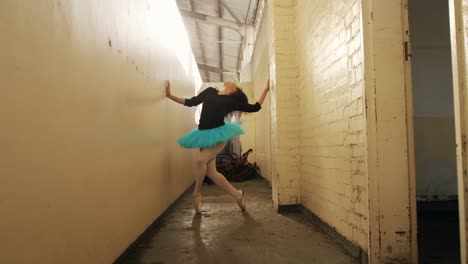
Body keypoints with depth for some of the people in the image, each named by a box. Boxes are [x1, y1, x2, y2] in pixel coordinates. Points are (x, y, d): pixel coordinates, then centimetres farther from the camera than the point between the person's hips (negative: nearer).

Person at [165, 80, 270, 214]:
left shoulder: (233, 101, 6)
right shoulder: (210, 91, 16)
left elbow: (255, 107, 8)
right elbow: (191, 102, 17)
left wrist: (266, 89, 8)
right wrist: (170, 95, 13)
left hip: (218, 134, -5)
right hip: (204, 134, 5)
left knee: (200, 160, -24)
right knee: (210, 171, 0)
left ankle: (196, 194, -2)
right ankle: (237, 194, 15)